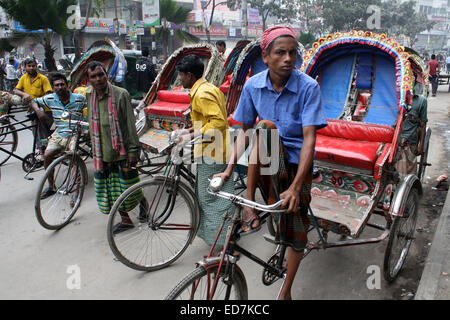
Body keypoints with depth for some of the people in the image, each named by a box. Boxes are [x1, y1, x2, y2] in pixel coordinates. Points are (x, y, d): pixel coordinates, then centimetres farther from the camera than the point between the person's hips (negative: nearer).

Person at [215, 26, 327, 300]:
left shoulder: (308, 87, -14)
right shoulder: (253, 86, -5)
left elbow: (309, 138, -21)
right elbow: (245, 130, 2)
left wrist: (295, 187, -29)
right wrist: (229, 169, -7)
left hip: (295, 163, -1)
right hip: (263, 163, 1)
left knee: (295, 231, 2)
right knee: (265, 127, -31)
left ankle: (286, 291, 28)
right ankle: (249, 205, -24)